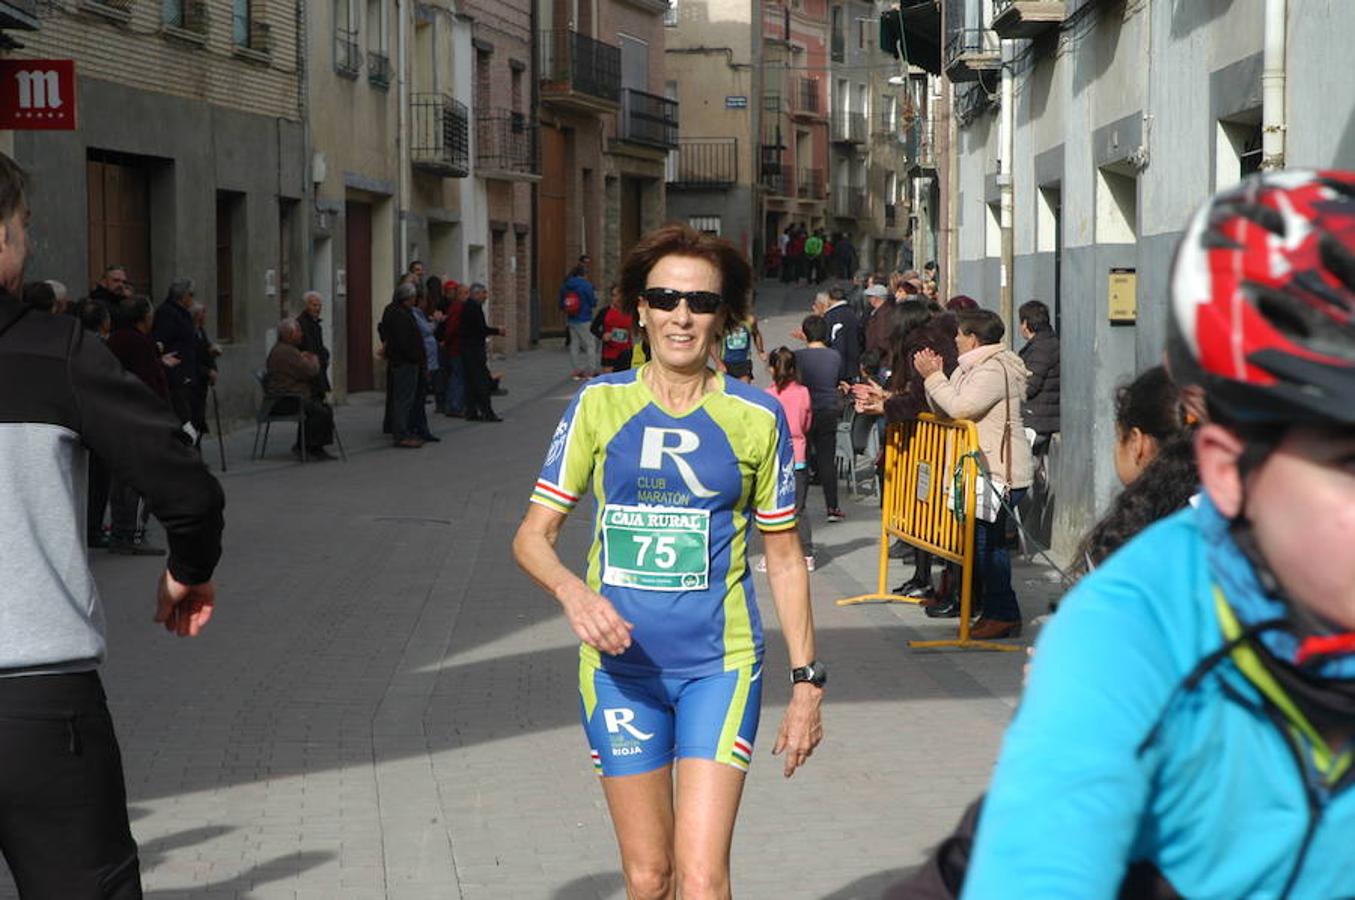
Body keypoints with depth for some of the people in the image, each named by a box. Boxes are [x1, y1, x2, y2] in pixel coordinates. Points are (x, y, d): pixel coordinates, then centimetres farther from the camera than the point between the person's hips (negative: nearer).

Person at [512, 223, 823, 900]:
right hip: (620, 665, 1)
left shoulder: (756, 418, 0)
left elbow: (784, 558, 8)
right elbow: (533, 534, 3)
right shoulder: (599, 405, 1)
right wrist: (573, 591, -19)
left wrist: (806, 680, 5)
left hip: (719, 665, -1)